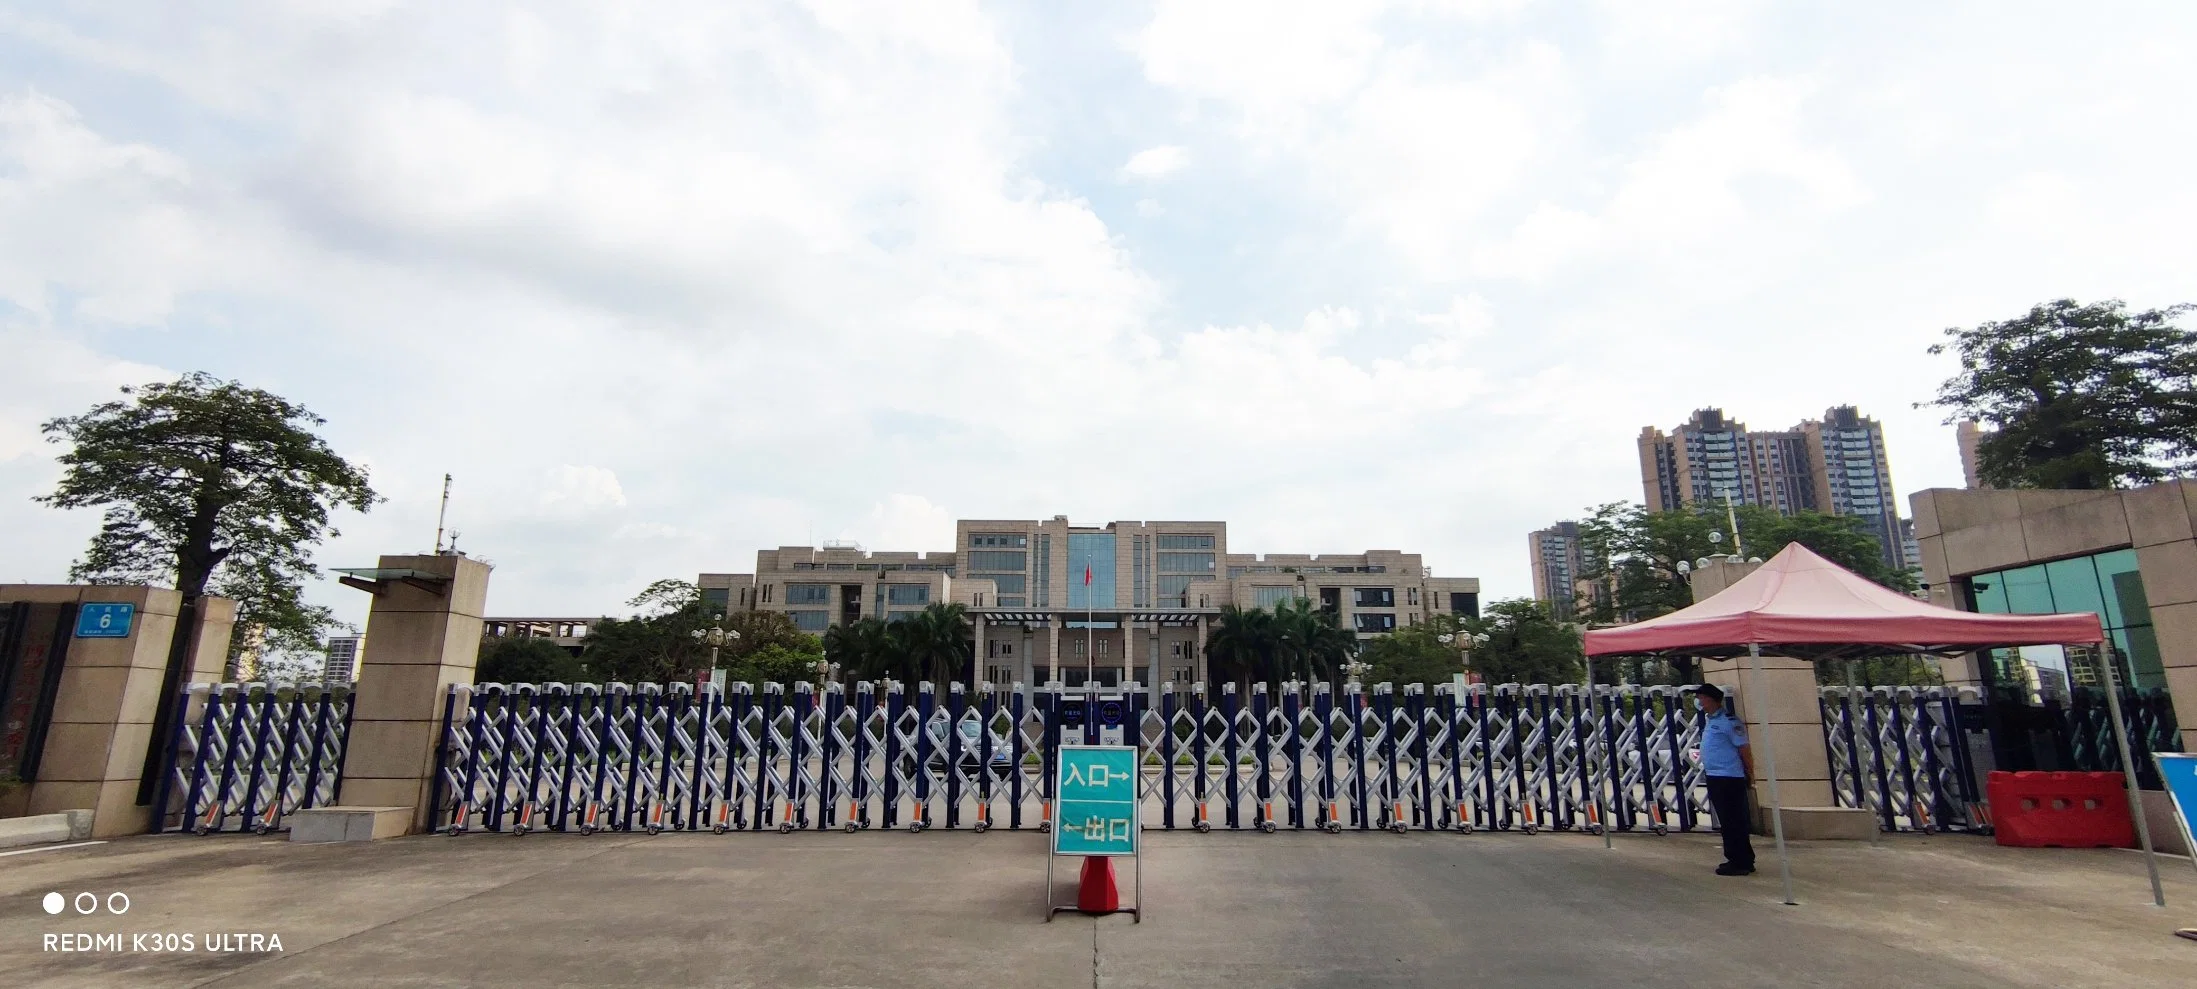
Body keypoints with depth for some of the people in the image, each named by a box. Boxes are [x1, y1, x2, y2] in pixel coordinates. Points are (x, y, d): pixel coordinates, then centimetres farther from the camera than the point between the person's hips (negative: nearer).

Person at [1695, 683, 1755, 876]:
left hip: (1728, 778, -10)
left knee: (1733, 822, -3)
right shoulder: (1709, 720, 14)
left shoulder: (1728, 721, -14)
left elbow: (1744, 750, -13)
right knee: (1727, 822, 15)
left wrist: (1750, 776, -11)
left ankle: (1740, 863, 3)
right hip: (1714, 777, 10)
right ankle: (1742, 860, 25)